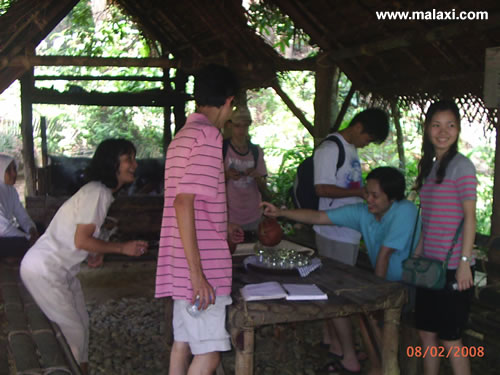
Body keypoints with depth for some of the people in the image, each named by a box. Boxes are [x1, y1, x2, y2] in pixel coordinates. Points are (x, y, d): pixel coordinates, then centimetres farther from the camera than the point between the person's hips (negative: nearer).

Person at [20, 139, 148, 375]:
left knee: (81, 323, 15)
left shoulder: (100, 192, 9)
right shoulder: (96, 193, -21)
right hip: (44, 271, -10)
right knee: (73, 332, -5)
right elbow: (81, 241, -22)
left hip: (62, 270, 10)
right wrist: (123, 248, -14)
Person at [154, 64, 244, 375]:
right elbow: (184, 202, -23)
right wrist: (197, 273, -24)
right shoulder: (209, 134, -14)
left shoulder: (183, 136, 16)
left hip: (182, 265, 10)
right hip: (203, 265, -10)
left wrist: (221, 228, 35)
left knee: (183, 342, 16)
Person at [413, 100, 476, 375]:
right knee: (426, 333, 14)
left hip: (453, 268, -7)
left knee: (450, 339, 0)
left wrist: (464, 262, -18)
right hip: (430, 266, 7)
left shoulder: (461, 166, -10)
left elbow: (469, 216, -13)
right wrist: (417, 255, 14)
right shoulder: (429, 167, 12)